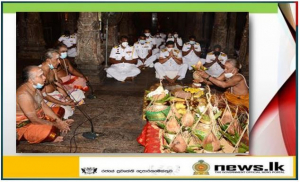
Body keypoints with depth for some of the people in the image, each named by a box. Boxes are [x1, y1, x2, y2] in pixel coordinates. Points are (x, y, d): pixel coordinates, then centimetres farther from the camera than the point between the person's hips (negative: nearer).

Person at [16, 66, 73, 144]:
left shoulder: (35, 88, 0)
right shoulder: (24, 94, -30)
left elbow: (44, 106, 6)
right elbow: (34, 120, -29)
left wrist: (60, 121, -3)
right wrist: (56, 125, -19)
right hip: (24, 126, -10)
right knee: (50, 130, -36)